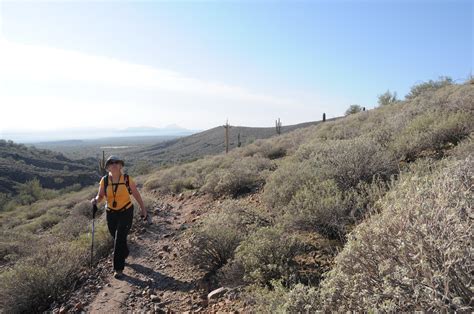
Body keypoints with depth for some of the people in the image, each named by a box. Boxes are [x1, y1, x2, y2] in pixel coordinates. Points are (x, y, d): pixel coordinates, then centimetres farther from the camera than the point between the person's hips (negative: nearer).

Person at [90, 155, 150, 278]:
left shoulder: (127, 179, -13)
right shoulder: (104, 180, -8)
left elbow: (136, 194, -3)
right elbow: (100, 196, 1)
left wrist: (143, 209, 4)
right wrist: (95, 200, -24)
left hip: (126, 213, -3)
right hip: (111, 213, 3)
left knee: (119, 239, -9)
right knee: (116, 238, 20)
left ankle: (118, 268, 5)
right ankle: (124, 254, 51)